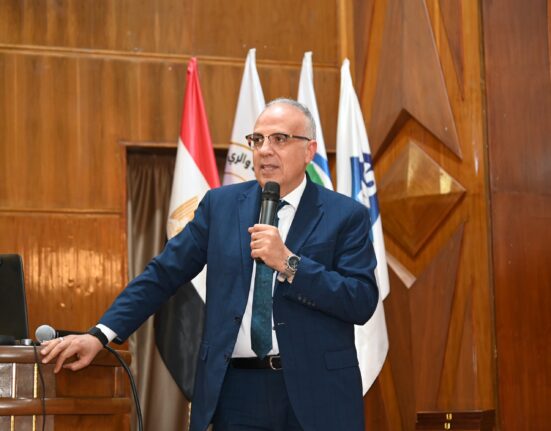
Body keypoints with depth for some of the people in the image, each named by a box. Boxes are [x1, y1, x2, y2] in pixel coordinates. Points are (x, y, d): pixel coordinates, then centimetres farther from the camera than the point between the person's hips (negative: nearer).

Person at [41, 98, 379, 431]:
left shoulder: (346, 215, 0)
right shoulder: (221, 204, 9)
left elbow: (363, 303, -8)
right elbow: (163, 274, 10)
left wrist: (288, 263, -17)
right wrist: (101, 335, 2)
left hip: (316, 393, -2)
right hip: (236, 391, 2)